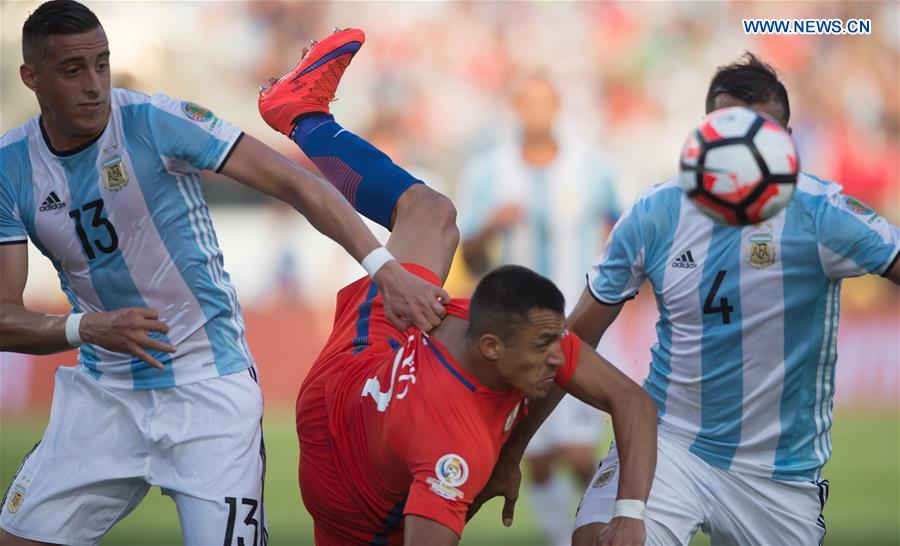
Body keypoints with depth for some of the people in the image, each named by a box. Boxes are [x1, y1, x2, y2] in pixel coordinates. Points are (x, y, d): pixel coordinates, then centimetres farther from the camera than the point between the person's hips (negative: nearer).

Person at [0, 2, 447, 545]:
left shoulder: (155, 121, -14)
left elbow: (295, 184, -18)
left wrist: (384, 267, -30)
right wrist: (87, 327, -26)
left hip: (209, 385, -4)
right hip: (103, 391, 4)